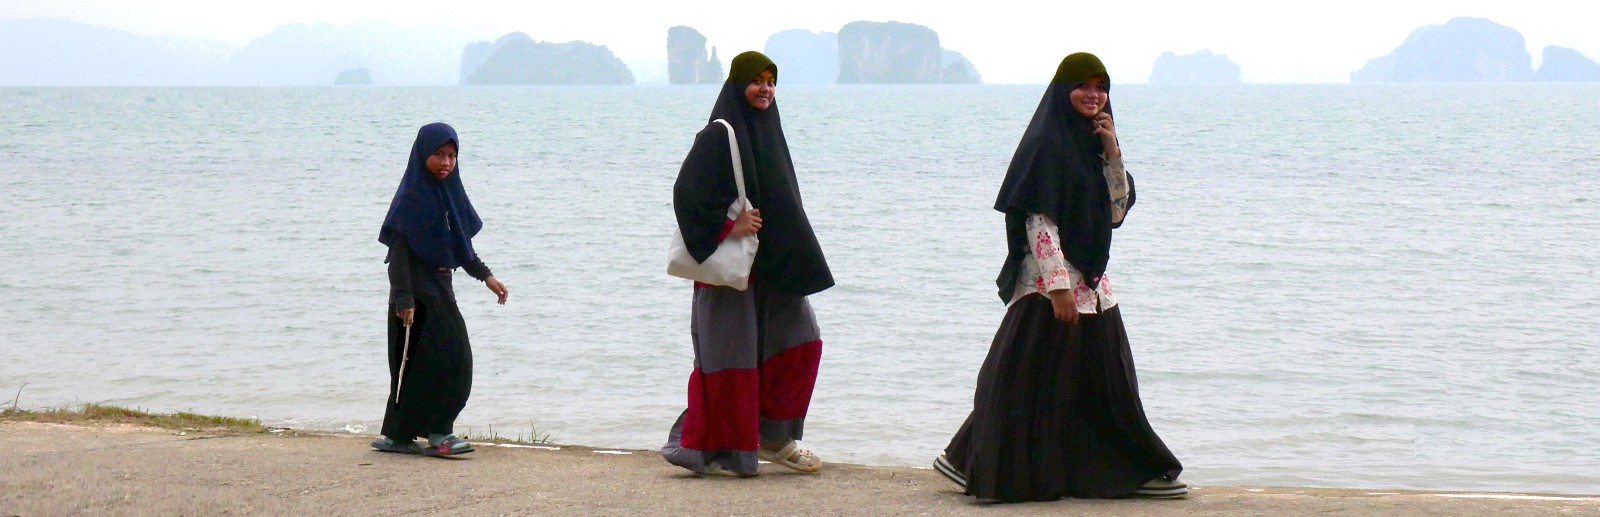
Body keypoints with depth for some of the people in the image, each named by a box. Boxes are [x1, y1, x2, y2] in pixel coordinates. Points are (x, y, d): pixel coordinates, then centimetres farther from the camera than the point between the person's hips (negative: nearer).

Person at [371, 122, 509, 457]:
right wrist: (403, 299, -24)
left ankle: (398, 436, 14)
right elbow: (399, 250, -18)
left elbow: (460, 242, 20)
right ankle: (436, 432, -2)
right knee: (443, 358, -10)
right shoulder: (411, 197, -14)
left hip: (439, 288, 9)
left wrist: (485, 275, 15)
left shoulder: (448, 191, 10)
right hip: (417, 293, -8)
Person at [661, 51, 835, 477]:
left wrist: (791, 255, 13)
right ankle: (714, 451, 5)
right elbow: (687, 193, -21)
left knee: (799, 339, 5)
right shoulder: (719, 135, -11)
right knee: (732, 355, -4)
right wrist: (728, 228, -20)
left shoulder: (765, 131, 14)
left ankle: (771, 437, 14)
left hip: (771, 264, 8)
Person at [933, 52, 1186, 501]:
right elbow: (1037, 219, -16)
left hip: (1092, 283, 8)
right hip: (1050, 284, -8)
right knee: (1037, 379, -5)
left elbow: (1117, 211, 10)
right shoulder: (1046, 144, -10)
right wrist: (1059, 285, -21)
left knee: (1106, 385, 11)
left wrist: (1112, 154, -1)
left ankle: (1133, 469, 15)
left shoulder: (1094, 143, 14)